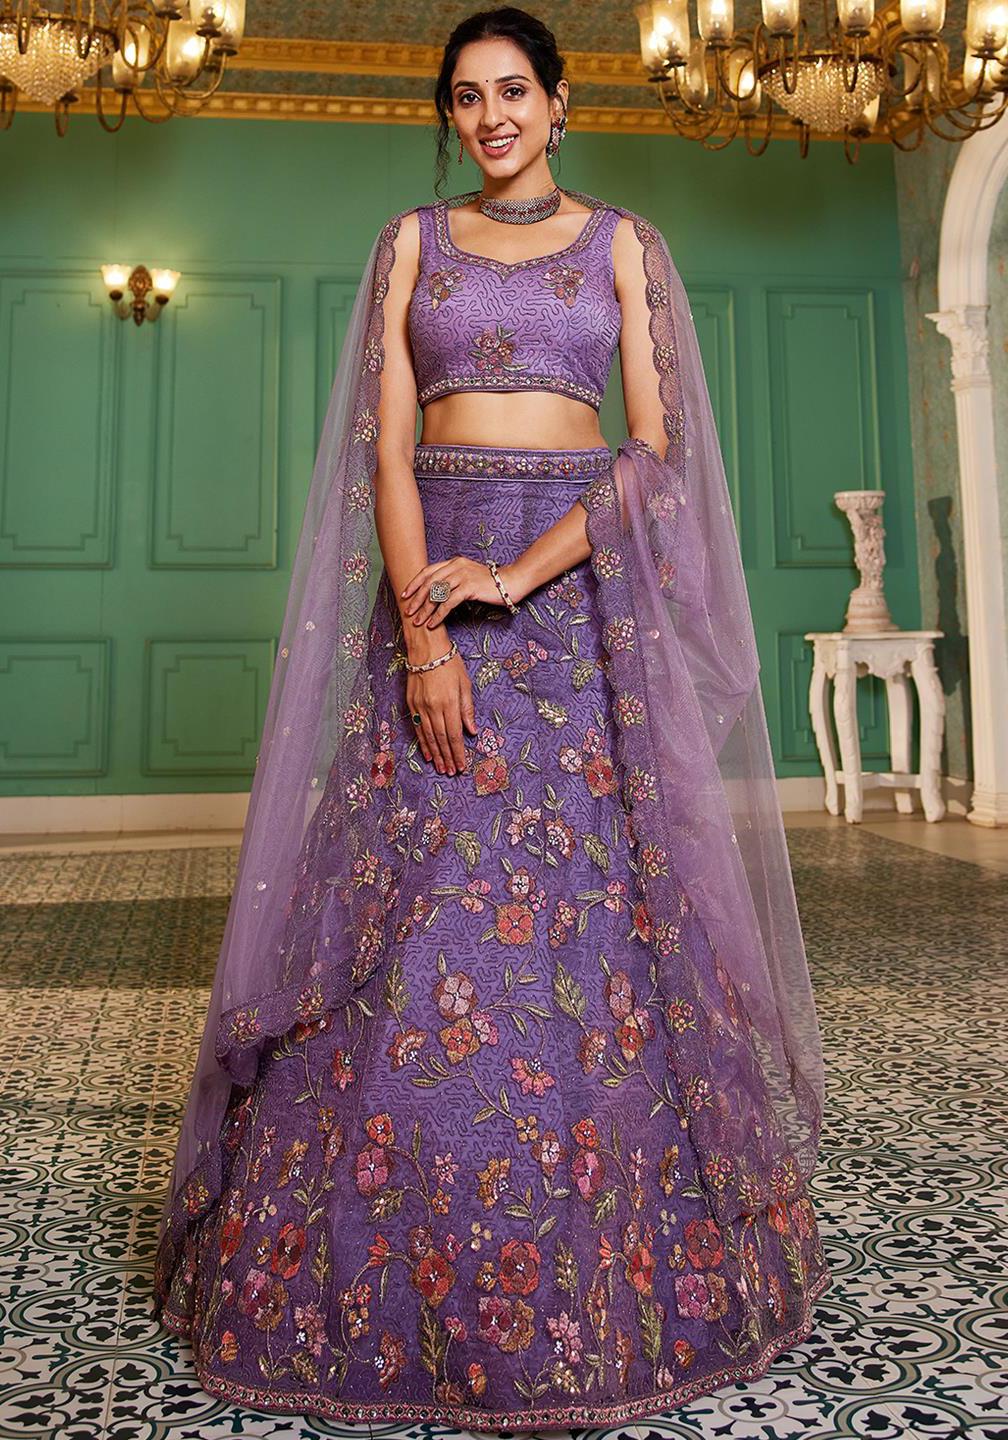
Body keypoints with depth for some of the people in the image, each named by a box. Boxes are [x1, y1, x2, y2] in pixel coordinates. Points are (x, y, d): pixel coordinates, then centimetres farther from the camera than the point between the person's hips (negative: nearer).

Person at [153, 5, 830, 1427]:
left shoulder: (624, 242, 11)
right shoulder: (413, 242, 13)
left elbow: (662, 445, 0)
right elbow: (384, 444, 1)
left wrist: (521, 573, -14)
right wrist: (422, 632, -13)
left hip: (585, 584, 0)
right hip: (434, 576, 1)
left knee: (597, 902, -3)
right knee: (413, 907, -3)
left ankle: (603, 1287, 14)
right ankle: (403, 1286, 13)